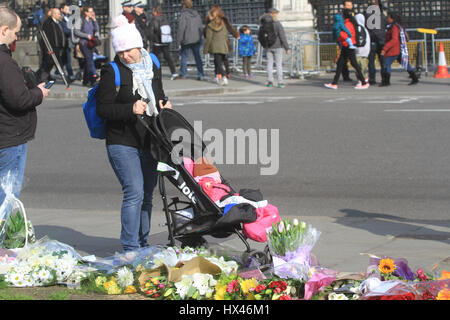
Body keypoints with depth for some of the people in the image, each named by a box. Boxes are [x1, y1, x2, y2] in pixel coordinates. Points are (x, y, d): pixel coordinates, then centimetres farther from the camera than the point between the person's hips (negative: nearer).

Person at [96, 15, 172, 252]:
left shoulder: (152, 66, 10)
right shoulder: (112, 72, -8)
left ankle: (142, 244, 23)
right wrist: (130, 109, -23)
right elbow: (103, 109, -11)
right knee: (134, 192, -15)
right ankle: (130, 248, -10)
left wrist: (164, 106, 2)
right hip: (122, 144, -6)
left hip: (149, 143, 6)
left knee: (147, 195, 11)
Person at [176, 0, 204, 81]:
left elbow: (181, 28, -15)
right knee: (197, 56, 6)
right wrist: (199, 37, 19)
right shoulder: (196, 14, 7)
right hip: (196, 40, 5)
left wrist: (179, 40, -8)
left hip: (187, 40, -5)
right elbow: (201, 27, 11)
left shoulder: (184, 14, -12)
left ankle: (182, 74, 15)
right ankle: (200, 75, -1)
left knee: (184, 56, 9)